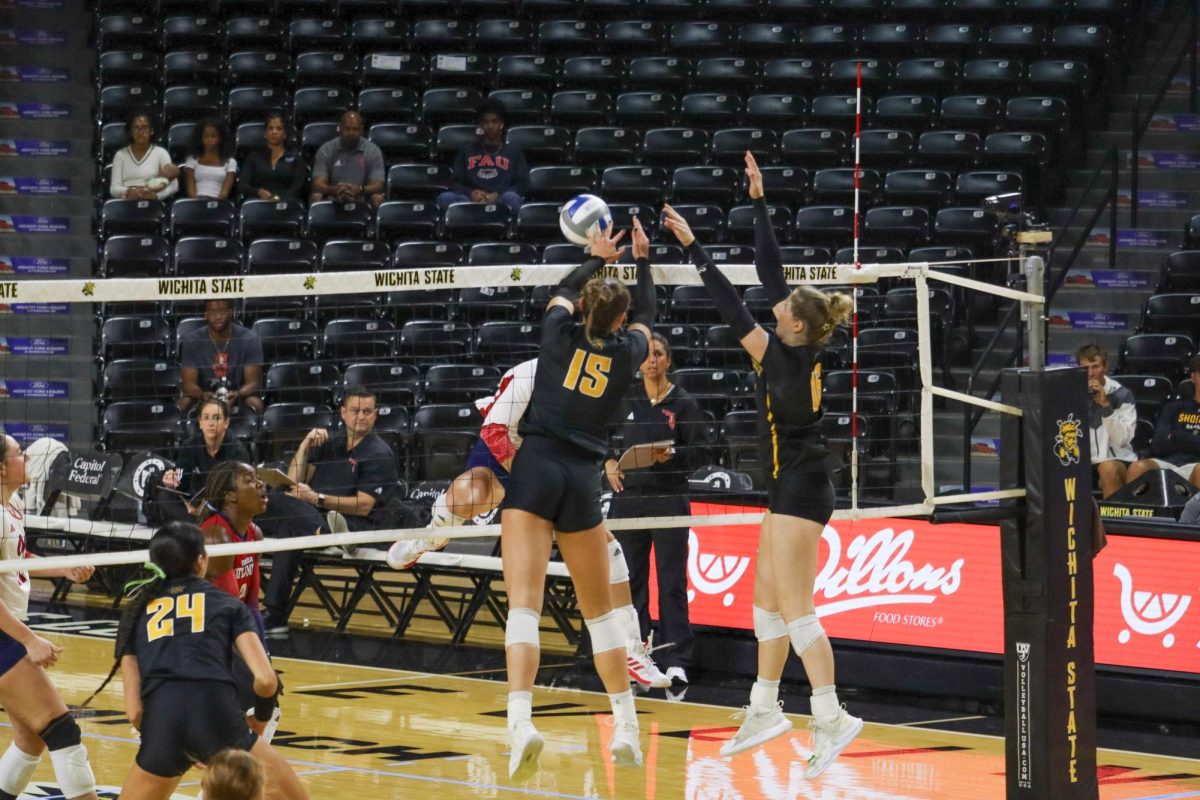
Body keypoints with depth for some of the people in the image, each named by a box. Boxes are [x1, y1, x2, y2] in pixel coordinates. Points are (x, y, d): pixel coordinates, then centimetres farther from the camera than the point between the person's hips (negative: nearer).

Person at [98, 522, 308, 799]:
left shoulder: (136, 612, 23)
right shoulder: (226, 603, 18)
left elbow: (134, 709, 13)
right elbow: (266, 680, 5)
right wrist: (259, 722, 24)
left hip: (160, 725, 2)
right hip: (218, 717, -2)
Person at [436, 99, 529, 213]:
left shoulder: (513, 152, 23)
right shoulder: (466, 152, 28)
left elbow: (523, 184, 12)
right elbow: (455, 183, 18)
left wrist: (498, 195, -8)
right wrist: (471, 194, -6)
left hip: (500, 202, -1)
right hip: (470, 201, 1)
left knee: (510, 198, -37)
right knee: (444, 198, -31)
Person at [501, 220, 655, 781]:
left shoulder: (560, 334, 6)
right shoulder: (626, 352, 9)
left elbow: (564, 291, 30)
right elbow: (648, 317, 33)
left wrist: (598, 259, 45)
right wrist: (642, 258, 45)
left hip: (535, 468, -1)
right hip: (582, 479, 2)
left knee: (524, 605, -13)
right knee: (600, 611, 16)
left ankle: (520, 721, -31)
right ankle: (625, 727, 17)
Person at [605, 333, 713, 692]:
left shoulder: (684, 403, 2)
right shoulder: (625, 402, 10)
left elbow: (702, 451, -2)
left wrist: (672, 455, -19)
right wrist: (609, 462, 1)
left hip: (669, 499, -3)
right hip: (628, 498, 3)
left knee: (672, 581, -6)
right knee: (631, 580, 6)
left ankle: (676, 661, -7)